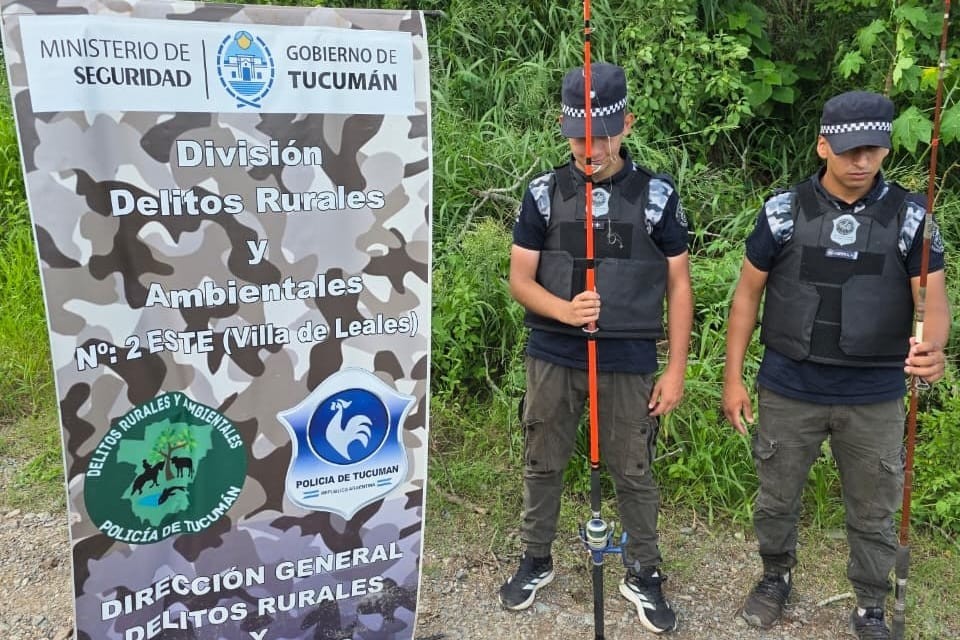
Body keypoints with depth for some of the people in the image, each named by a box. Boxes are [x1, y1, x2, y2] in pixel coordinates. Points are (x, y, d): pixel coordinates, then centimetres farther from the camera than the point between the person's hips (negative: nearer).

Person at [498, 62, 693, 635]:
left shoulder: (658, 194, -3)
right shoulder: (544, 192, -1)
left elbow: (679, 285, 2)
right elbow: (520, 278, 0)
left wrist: (676, 369, -1)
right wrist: (564, 310, -20)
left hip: (630, 361, -1)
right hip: (553, 357, 1)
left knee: (634, 472, 11)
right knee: (543, 465, 14)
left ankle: (644, 576, 31)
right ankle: (536, 561, 35)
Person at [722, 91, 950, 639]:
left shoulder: (910, 216, -4)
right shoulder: (785, 210, -5)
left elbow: (933, 297, -9)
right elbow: (748, 293, 1)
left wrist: (932, 347, -33)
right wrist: (734, 377, -1)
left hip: (875, 397, 0)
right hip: (789, 389, 0)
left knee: (874, 511, 15)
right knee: (778, 497, 17)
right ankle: (777, 576, 43)